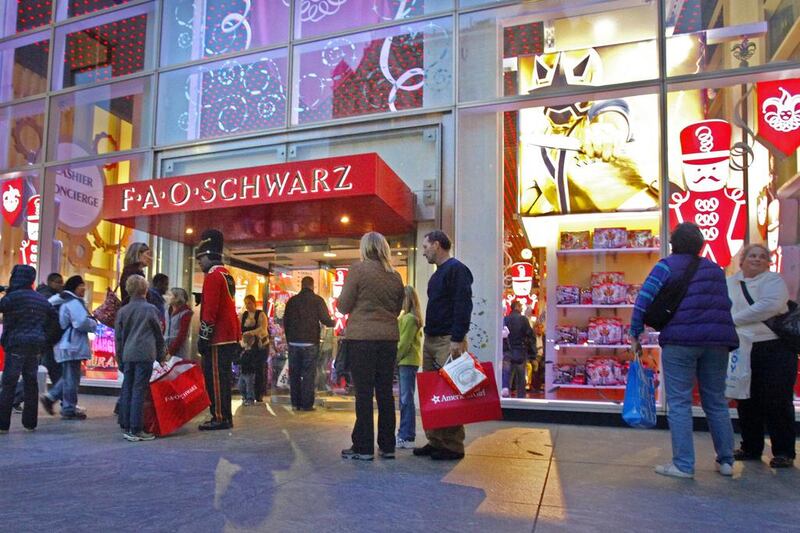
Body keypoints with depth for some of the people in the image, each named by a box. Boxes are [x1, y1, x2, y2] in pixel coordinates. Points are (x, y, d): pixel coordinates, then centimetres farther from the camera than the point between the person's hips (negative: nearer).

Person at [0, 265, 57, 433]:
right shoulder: (42, 299, 9)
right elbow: (55, 317, 15)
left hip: (17, 343, -5)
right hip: (36, 344, 5)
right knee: (31, 383, 11)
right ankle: (30, 422, 14)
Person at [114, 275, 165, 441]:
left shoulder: (122, 311, 10)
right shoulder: (150, 309, -1)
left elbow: (118, 337, 13)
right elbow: (159, 335, 5)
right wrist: (160, 356, 16)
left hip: (127, 355, 5)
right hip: (145, 354, -4)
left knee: (126, 390, 11)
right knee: (139, 391, -4)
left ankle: (125, 427, 17)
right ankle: (135, 430, -3)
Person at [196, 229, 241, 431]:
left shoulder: (213, 275, -12)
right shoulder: (227, 275, 18)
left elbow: (210, 310, -19)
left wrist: (203, 337, -16)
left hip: (218, 339, -10)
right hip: (230, 338, 10)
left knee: (215, 378, -5)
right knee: (222, 378, 13)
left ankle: (220, 418, -1)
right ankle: (225, 417, 18)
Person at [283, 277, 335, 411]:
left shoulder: (292, 300, 9)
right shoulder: (317, 300, -4)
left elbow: (285, 321, 12)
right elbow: (326, 320, -6)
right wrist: (333, 323, 16)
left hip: (293, 343, 4)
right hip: (310, 343, -4)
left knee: (294, 373, 9)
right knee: (309, 374, 0)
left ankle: (295, 403, 11)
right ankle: (307, 404, -1)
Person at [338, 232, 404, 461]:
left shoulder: (359, 269, -5)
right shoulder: (395, 276, 9)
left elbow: (343, 306, -4)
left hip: (362, 337, -5)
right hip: (389, 337, 5)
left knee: (364, 392, -1)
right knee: (385, 392, 10)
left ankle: (363, 447, 3)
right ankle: (387, 446, 16)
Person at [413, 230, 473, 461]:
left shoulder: (456, 269, -8)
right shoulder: (438, 274, 21)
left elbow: (463, 306, -16)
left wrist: (457, 339, -21)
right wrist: (428, 333, 18)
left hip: (448, 341, -10)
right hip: (431, 340, 10)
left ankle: (453, 446, 2)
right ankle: (435, 442, 18)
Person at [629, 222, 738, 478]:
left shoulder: (667, 266, 0)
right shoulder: (715, 268, 17)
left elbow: (643, 299, -9)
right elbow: (726, 303, 18)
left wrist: (635, 334, -3)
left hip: (680, 341, -5)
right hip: (718, 341, 5)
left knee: (679, 404, -1)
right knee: (716, 402, 15)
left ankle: (684, 465, -1)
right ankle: (726, 461, 22)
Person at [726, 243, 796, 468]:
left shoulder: (773, 280, 2)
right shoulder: (729, 284, 13)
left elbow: (769, 305, -17)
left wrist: (734, 319, -14)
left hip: (774, 350, -3)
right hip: (742, 351, 4)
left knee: (777, 401, -2)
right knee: (747, 402, 9)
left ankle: (784, 452, 11)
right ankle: (751, 448, 23)